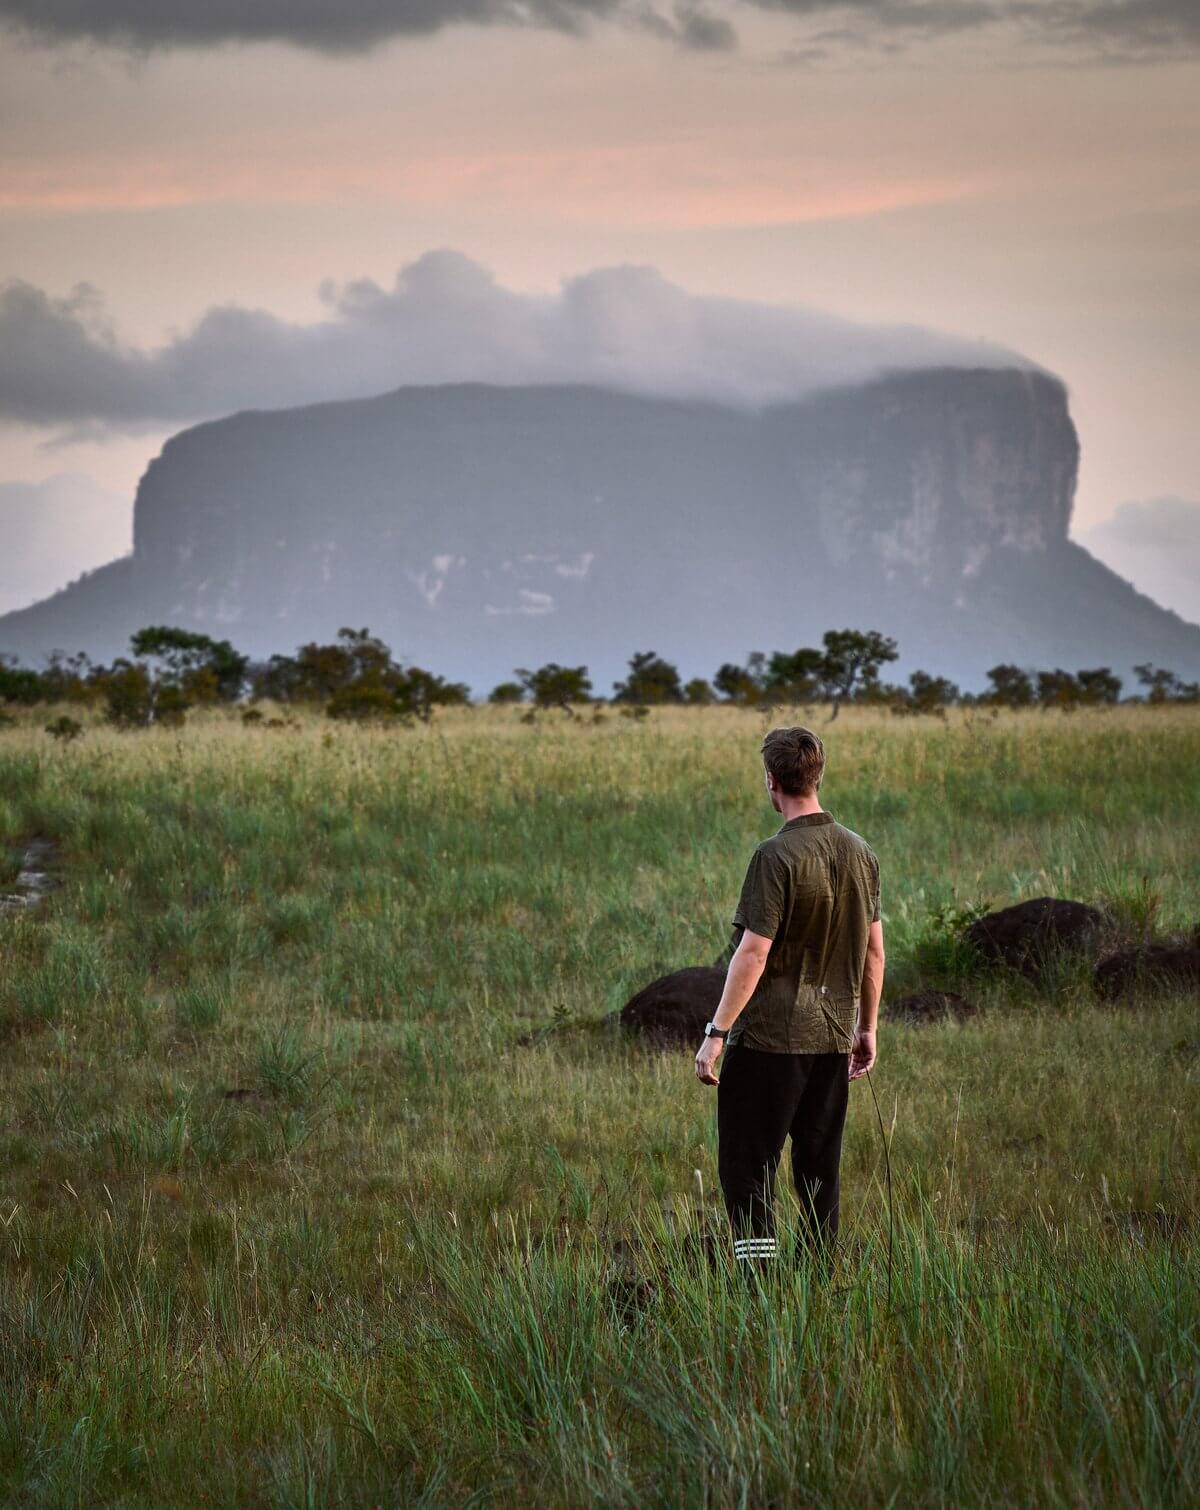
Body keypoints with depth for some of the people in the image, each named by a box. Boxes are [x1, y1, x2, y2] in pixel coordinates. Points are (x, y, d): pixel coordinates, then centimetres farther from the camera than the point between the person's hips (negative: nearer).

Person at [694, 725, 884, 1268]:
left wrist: (716, 1033, -15)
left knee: (746, 1167, -1)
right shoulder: (860, 853, 7)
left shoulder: (777, 856, -15)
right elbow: (874, 949, 13)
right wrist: (867, 1028, 22)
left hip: (769, 1038, -7)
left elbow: (754, 953, -18)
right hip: (833, 1035, 7)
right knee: (819, 1169, 13)